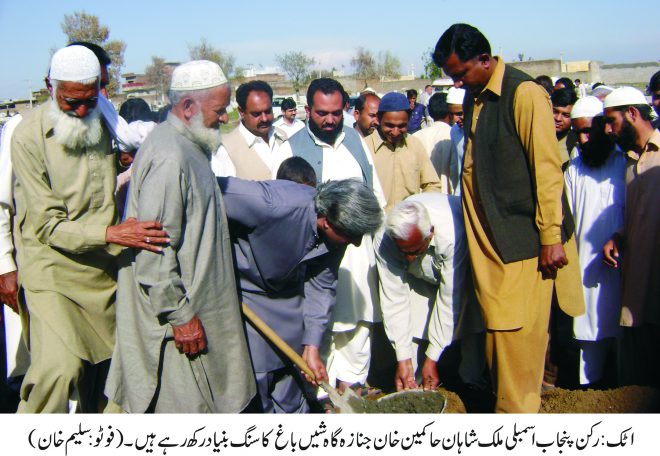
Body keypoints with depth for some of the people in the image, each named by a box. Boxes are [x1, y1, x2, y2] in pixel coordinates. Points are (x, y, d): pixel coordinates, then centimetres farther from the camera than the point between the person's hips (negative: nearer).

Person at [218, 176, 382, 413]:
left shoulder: (334, 233, -16)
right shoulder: (274, 204, -38)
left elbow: (321, 287, -5)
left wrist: (312, 346, -6)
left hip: (286, 292, 6)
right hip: (244, 293, -6)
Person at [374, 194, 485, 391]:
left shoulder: (451, 234, -42)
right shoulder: (383, 240, -33)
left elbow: (450, 300, -36)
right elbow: (394, 298, -27)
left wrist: (432, 358, -32)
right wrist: (403, 358, -26)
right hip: (419, 276, 2)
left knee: (472, 320, -19)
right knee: (410, 324, -15)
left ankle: (472, 387, -3)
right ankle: (412, 387, 0)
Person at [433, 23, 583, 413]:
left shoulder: (525, 93, -12)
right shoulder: (474, 97, 12)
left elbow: (547, 167, -15)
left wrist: (552, 237, -16)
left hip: (524, 238, -7)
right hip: (490, 239, 7)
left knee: (517, 328, -2)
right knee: (497, 325, 12)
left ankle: (518, 410, 10)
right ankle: (505, 400, 24)